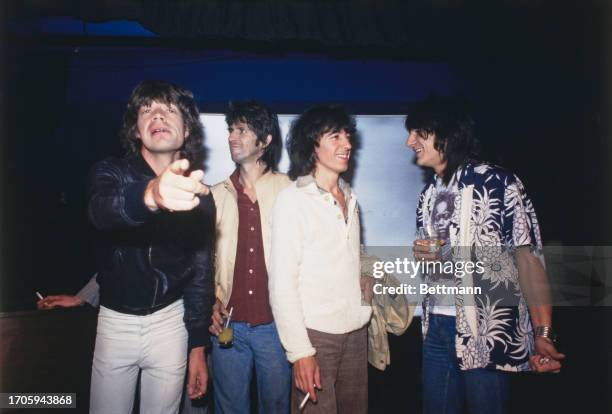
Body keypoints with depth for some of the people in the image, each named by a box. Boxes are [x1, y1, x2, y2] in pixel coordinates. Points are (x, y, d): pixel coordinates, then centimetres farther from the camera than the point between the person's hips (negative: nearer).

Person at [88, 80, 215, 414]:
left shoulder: (198, 195, -6)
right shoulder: (111, 172, -11)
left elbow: (201, 273, 0)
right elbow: (102, 212, -36)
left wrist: (198, 346, -1)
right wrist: (150, 194, -58)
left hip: (169, 320, 1)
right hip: (116, 320, 0)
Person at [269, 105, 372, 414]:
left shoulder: (350, 197, 11)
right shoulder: (292, 199, -9)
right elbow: (282, 283, -12)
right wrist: (299, 351, -15)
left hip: (356, 330, 6)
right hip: (316, 333, -6)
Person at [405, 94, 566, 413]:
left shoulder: (498, 184, -9)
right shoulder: (428, 195, 11)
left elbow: (528, 258, -12)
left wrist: (543, 334, -20)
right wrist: (420, 254, -3)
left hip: (487, 331, -6)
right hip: (436, 327, 6)